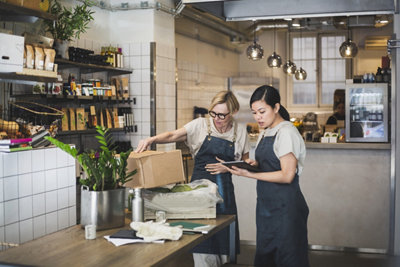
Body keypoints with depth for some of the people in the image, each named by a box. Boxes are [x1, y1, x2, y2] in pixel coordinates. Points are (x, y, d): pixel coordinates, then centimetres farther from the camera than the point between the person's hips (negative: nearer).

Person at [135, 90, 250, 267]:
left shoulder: (240, 131, 6)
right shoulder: (201, 125, 1)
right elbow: (173, 136, -8)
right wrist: (152, 139, -25)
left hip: (224, 190, 2)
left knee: (223, 238, 1)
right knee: (203, 245, -6)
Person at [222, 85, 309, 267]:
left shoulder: (286, 132, -15)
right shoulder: (264, 133, 12)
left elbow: (287, 175, -19)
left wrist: (250, 175, -20)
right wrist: (256, 163, 1)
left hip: (284, 206, -9)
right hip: (267, 204, 9)